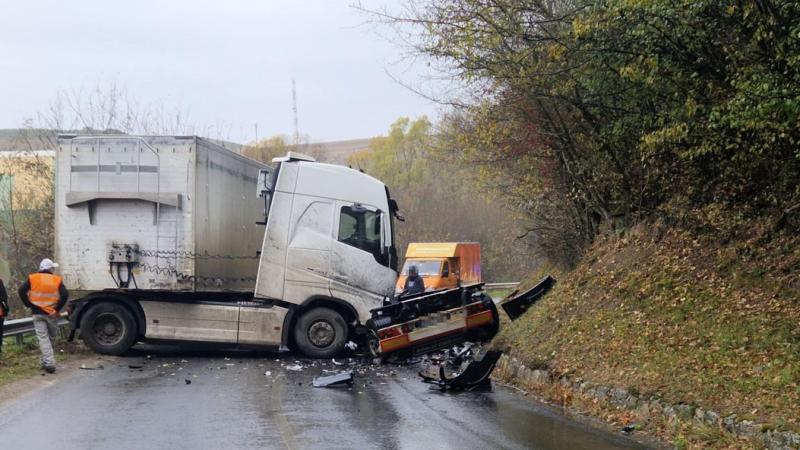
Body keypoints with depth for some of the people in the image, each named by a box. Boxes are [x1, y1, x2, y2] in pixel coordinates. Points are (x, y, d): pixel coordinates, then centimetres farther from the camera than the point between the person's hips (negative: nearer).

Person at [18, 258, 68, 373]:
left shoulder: (32, 278, 2)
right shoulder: (57, 280, 0)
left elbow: (22, 291, -6)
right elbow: (65, 295, -11)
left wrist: (29, 304, 2)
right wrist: (58, 308, -3)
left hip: (37, 313, 0)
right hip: (52, 314, 0)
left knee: (43, 338, -1)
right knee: (50, 337, 16)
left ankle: (49, 363, -12)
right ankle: (46, 362, 21)